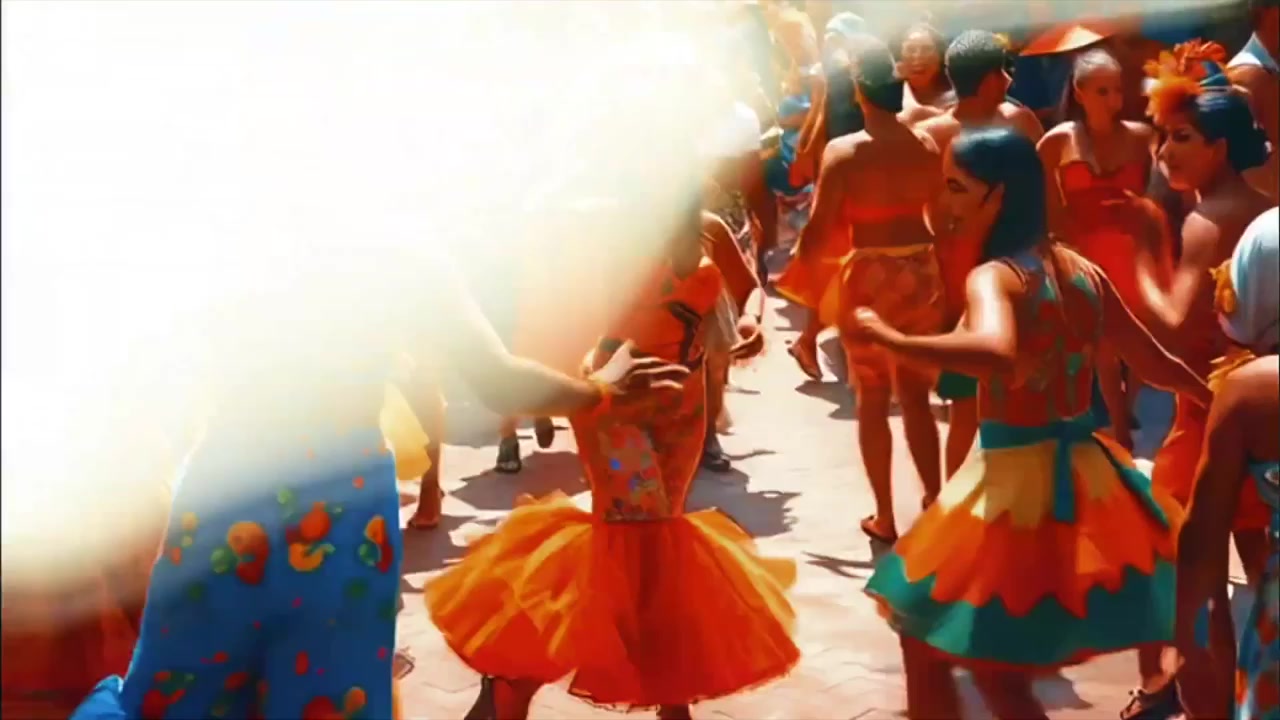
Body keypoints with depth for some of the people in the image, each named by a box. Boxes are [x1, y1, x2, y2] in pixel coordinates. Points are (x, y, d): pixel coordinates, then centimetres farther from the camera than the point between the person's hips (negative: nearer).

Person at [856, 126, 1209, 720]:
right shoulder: (1084, 271, 5)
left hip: (1016, 477, -8)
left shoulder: (991, 277, -18)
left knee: (925, 639, 6)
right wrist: (1216, 397, 33)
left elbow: (995, 354, -41)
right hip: (1084, 472, 8)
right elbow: (1155, 363, 15)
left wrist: (890, 339, -32)